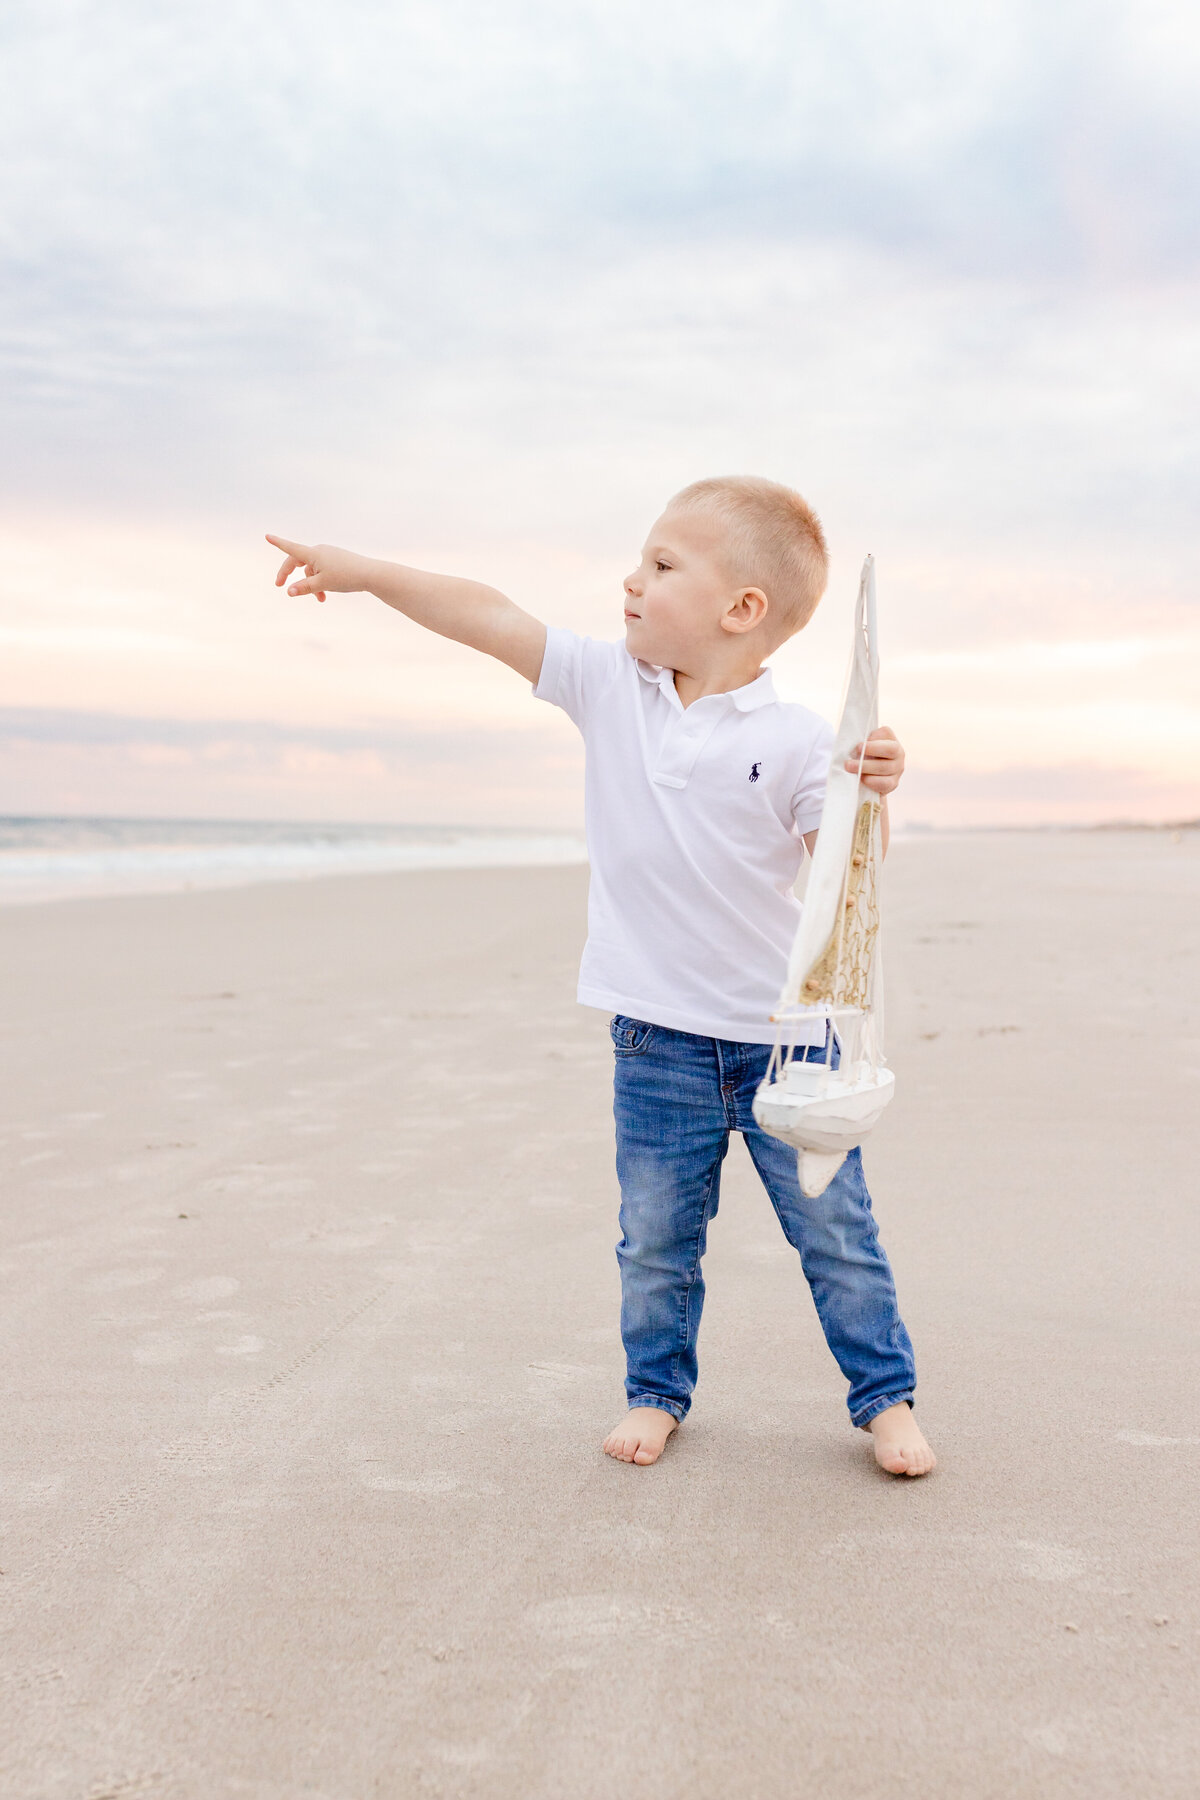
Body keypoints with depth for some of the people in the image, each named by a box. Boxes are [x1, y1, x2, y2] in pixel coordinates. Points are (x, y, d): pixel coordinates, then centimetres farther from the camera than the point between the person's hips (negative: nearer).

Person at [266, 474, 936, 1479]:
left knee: (834, 1228, 8)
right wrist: (363, 571, -1)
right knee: (655, 1236, 14)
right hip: (659, 1037, 3)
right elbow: (492, 619, -2)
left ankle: (886, 1395, 27)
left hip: (784, 1032, -2)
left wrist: (871, 793, -32)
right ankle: (656, 1390, 35)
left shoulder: (794, 740, -11)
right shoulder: (610, 686, -1)